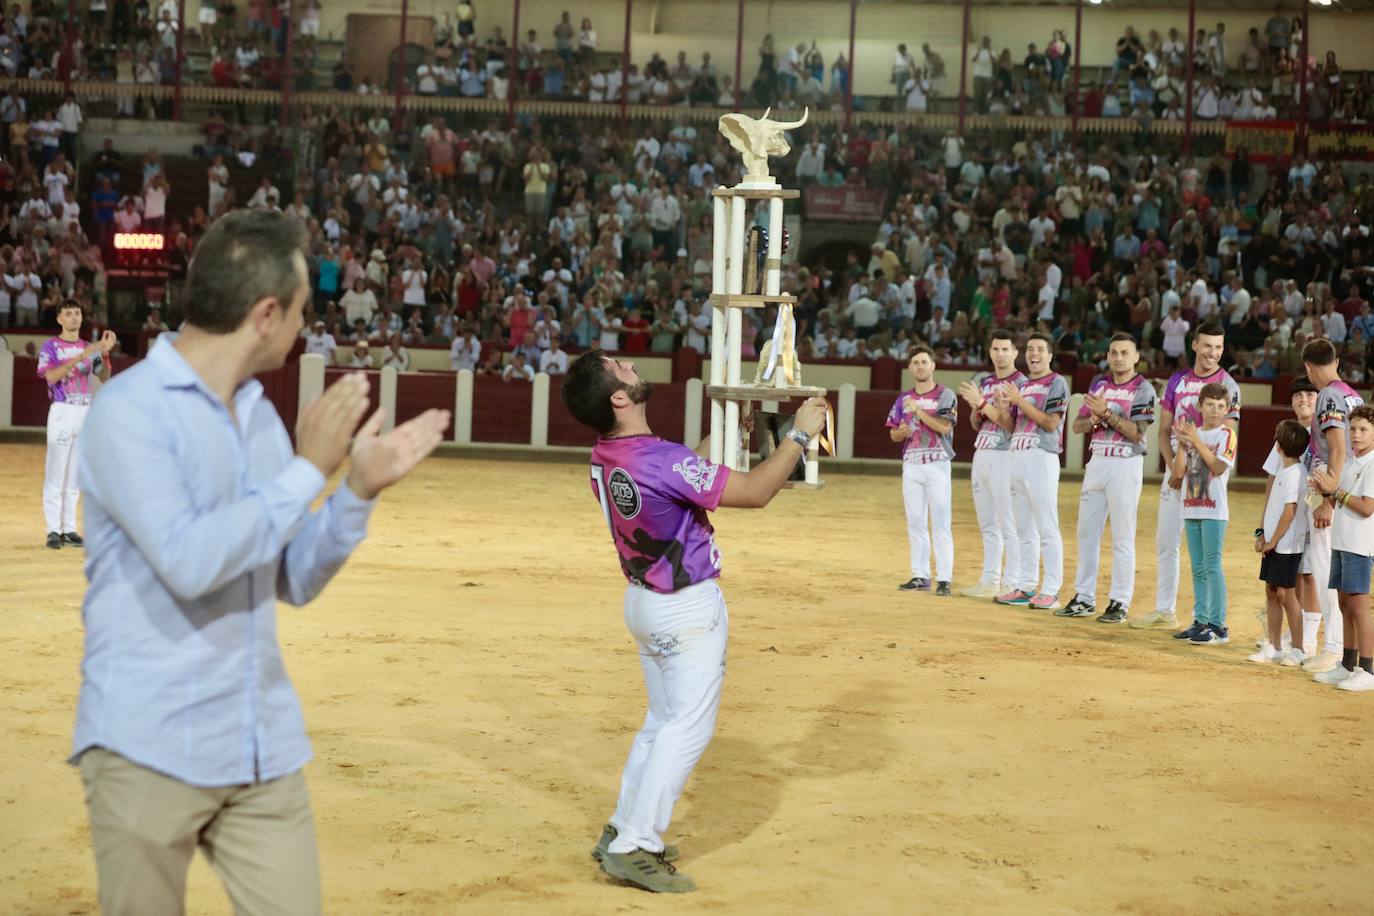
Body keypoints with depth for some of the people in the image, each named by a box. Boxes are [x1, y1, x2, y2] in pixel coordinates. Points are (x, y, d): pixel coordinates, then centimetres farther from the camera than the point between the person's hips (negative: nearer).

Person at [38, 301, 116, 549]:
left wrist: (105, 352, -9)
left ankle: (69, 529, 11)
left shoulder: (89, 347, 14)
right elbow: (51, 377, -18)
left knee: (75, 474, 7)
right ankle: (54, 530, -5)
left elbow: (105, 378, 7)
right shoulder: (50, 346, -1)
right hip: (62, 411, -5)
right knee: (55, 473, -6)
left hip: (86, 412, 5)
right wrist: (80, 357, -25)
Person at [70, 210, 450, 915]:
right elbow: (189, 562, -23)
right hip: (151, 749, -6)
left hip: (264, 749, 6)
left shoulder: (261, 415, 12)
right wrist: (308, 469, -17)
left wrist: (360, 489, 3)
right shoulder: (129, 409, -10)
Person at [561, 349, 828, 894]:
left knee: (662, 721, 20)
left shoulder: (604, 458, -1)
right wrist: (800, 435, -13)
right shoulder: (659, 460, -29)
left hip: (643, 600, 9)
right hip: (689, 608, -9)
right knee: (688, 727, 0)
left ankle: (622, 832, 26)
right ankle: (633, 849, 1)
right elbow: (755, 492, -23)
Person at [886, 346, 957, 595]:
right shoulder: (904, 398, 13)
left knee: (941, 524, -8)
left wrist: (918, 411, -15)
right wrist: (901, 432, -8)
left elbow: (944, 426, -14)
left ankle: (944, 578, -8)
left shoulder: (945, 395, -1)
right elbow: (893, 434, 15)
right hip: (911, 465, 5)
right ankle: (920, 575, 14)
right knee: (915, 523, 7)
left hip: (937, 464, -5)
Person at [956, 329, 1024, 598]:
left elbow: (1011, 424, -16)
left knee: (1008, 525, -9)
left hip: (1004, 457, -8)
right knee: (987, 525, 12)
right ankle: (989, 581, 18)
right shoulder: (984, 381, 16)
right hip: (981, 454, 8)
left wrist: (982, 402, -20)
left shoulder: (1020, 384, -7)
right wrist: (976, 407, -3)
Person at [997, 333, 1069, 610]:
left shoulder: (1057, 383, -3)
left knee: (1047, 529, -9)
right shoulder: (1022, 385, 19)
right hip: (1017, 457, 8)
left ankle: (1050, 591, -8)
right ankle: (1025, 587, 17)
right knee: (1024, 529, 11)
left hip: (1041, 457, -8)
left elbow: (1051, 422, -13)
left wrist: (1020, 401, -13)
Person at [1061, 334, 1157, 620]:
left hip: (1126, 465, -6)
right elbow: (1077, 425, 12)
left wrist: (1106, 412, -20)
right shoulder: (1099, 383, 12)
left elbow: (1137, 433, -16)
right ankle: (1084, 599, 17)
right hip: (1097, 462, 6)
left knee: (1122, 538, -3)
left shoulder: (1142, 389, -6)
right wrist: (1094, 419, -9)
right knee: (1086, 532, 9)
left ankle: (1119, 602, 3)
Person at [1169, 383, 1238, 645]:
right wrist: (1181, 443, -9)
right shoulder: (1192, 433, 12)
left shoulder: (1226, 434, -3)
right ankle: (1201, 622, 17)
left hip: (1214, 510, -6)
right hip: (1191, 508, 6)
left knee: (1212, 566, -9)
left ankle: (1219, 626, -7)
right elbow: (1179, 472, 5)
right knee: (1198, 569, 11)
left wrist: (1196, 440, -17)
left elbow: (1219, 467, -17)